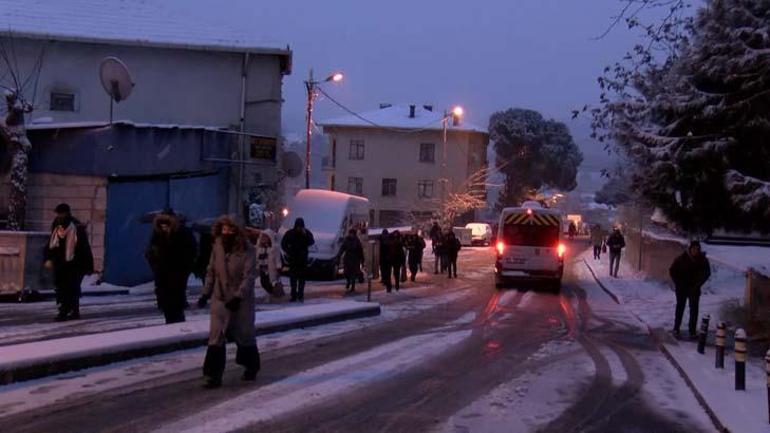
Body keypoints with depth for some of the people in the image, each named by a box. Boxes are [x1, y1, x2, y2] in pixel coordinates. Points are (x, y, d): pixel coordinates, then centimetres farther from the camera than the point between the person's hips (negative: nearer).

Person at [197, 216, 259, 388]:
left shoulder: (247, 250, -15)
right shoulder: (217, 247, -3)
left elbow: (249, 276, -20)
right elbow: (211, 271, 8)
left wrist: (238, 297, -28)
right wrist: (206, 293, 6)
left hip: (242, 300, -3)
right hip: (220, 298, 3)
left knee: (245, 335, 13)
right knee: (216, 337, -5)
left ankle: (251, 368, 34)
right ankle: (214, 375, -1)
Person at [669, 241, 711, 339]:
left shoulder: (703, 260, -8)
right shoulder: (682, 258, -12)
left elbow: (706, 273, 2)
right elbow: (672, 271, -3)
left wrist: (698, 285, -5)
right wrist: (678, 283, -6)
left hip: (694, 289, 1)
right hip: (682, 288, -1)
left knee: (694, 309, 0)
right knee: (680, 307, 5)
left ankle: (692, 331, 6)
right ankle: (676, 329, 16)